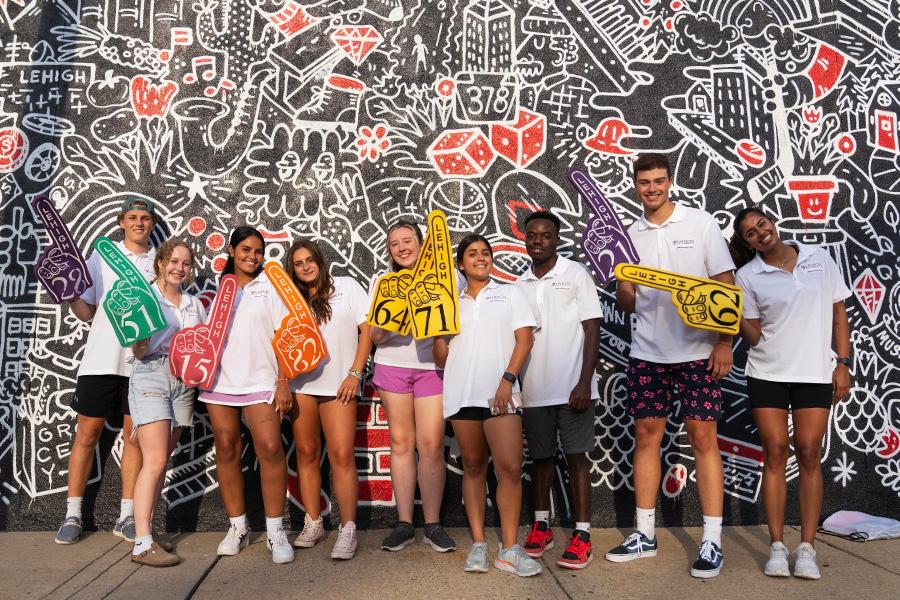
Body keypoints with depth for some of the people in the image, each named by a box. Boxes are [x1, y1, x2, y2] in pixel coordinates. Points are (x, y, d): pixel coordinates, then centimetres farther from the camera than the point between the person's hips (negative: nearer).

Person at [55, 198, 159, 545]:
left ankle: (126, 516, 13)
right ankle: (73, 515, 14)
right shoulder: (103, 254, 6)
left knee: (134, 436, 4)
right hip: (101, 358, -1)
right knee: (87, 434, 3)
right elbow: (85, 309, 6)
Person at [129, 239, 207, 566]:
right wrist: (137, 338, -24)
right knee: (155, 461, -14)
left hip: (183, 382, 5)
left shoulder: (194, 303, 15)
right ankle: (142, 545, -12)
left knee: (160, 461, 8)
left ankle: (144, 531, 16)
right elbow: (138, 351, -3)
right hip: (151, 377, -5)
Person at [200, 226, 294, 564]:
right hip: (220, 381, 4)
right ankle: (238, 527, 16)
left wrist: (283, 382, -8)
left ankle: (275, 530, -4)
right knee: (227, 450, 4)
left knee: (270, 448, -14)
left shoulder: (269, 285, 6)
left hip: (260, 381, -3)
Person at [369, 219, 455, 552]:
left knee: (432, 446, -6)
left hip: (432, 367, -1)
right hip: (392, 366, 2)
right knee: (401, 443, 3)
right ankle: (404, 523, 11)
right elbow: (375, 336, 8)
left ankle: (433, 524, 6)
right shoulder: (382, 282, 11)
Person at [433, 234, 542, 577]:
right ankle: (478, 544, 14)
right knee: (473, 466, 7)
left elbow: (524, 340, 1)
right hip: (461, 393, 2)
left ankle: (509, 550, -2)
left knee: (509, 467, -10)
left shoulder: (509, 293, 11)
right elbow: (441, 357, 16)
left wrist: (507, 380, -11)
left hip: (500, 392, -2)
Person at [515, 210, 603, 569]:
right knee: (540, 456, 12)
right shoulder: (520, 284, 11)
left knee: (576, 456, 0)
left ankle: (582, 534, 7)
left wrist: (585, 382, -12)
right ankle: (541, 526, 24)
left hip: (571, 387, -4)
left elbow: (592, 329, -5)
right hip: (534, 389, 4)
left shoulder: (575, 274, -1)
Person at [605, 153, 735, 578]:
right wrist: (620, 284, -14)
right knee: (646, 435, 6)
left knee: (703, 437, -2)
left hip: (697, 351, -3)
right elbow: (627, 304, 8)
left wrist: (724, 342, -8)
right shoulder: (630, 235, 8)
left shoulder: (701, 223, 0)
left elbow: (725, 285, -1)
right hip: (647, 352, 3)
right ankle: (644, 534, 16)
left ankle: (712, 540, 8)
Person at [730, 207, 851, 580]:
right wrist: (736, 318, -21)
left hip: (814, 374, 1)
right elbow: (753, 336, -1)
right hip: (767, 374, -1)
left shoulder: (819, 257, 4)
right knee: (775, 453, 1)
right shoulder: (748, 275, -1)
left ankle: (807, 548, 8)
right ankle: (777, 546, 8)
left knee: (809, 455, 1)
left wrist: (843, 363, 2)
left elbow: (838, 312, 8)